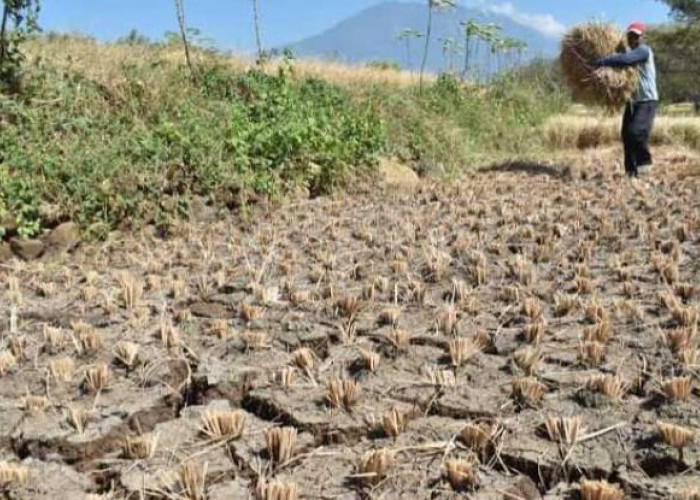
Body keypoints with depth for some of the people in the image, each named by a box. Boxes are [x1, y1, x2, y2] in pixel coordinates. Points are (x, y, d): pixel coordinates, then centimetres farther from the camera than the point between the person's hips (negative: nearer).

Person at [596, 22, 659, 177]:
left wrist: (603, 62, -27)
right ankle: (631, 170, 10)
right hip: (632, 101, 8)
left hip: (647, 101, -8)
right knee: (627, 136, 2)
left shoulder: (644, 50, -11)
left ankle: (644, 162, 0)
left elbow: (625, 60, -29)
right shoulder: (630, 52, 17)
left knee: (637, 132, -21)